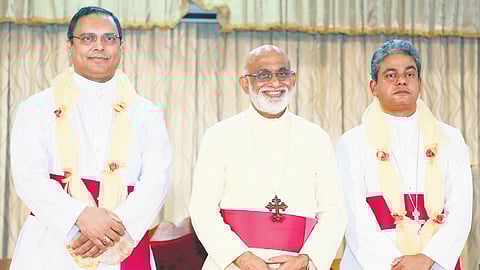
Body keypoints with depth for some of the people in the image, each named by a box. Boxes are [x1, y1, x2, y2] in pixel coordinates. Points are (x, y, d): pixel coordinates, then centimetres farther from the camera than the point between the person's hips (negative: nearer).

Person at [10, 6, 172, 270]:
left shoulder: (147, 114, 11)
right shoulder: (36, 109, 7)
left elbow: (157, 178, -1)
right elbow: (28, 176, -5)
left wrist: (115, 227, -18)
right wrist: (81, 216, -21)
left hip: (123, 248, 1)